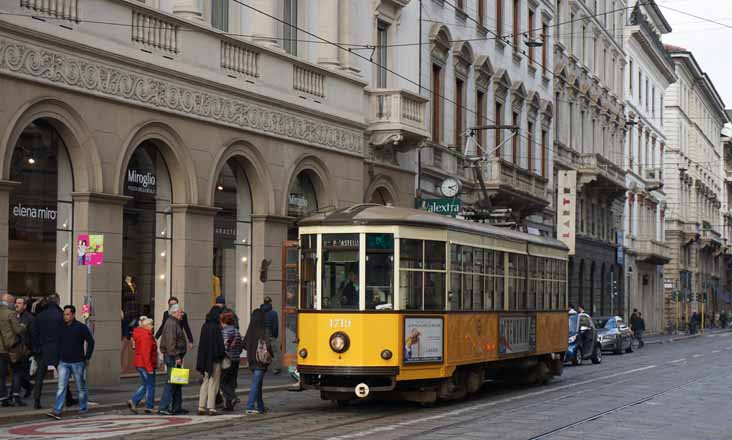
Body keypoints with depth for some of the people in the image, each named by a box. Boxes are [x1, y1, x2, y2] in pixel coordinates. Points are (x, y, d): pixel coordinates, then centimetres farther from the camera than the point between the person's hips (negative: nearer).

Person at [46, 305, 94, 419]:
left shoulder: (81, 327, -6)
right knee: (61, 387, -5)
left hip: (77, 362, -4)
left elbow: (90, 341, -4)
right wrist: (58, 357, 12)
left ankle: (83, 409, 21)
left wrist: (87, 357, -6)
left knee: (81, 387, 7)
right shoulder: (61, 328, 8)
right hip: (63, 363, 4)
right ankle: (57, 411, -10)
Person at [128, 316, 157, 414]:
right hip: (146, 364, -10)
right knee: (150, 385, 1)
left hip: (139, 364, 10)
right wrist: (149, 367, -22)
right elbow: (145, 353, -23)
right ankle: (149, 407, 7)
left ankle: (133, 401, 6)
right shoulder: (146, 336, -18)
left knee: (144, 385, 17)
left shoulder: (140, 335, 14)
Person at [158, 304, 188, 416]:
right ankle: (163, 407, -9)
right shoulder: (171, 324, -14)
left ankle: (177, 407, 19)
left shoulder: (176, 323, 20)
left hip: (174, 357, 11)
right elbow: (170, 343, -22)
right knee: (171, 382, -10)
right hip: (172, 357, -11)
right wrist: (176, 357, -24)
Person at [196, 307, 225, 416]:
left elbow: (201, 343, 12)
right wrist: (222, 355, -4)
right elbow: (220, 343, -17)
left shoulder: (205, 326, 7)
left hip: (205, 358, 7)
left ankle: (201, 407, 12)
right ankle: (211, 408, 0)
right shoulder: (216, 327, -15)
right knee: (213, 383, 0)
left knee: (205, 382, 13)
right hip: (214, 358, -7)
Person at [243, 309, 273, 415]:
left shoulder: (250, 330, 3)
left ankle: (260, 407, 25)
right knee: (256, 384, -5)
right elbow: (267, 345, -22)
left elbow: (244, 345, 10)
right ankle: (250, 407, -8)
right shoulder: (262, 330, -16)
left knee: (258, 384, 17)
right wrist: (270, 355, -5)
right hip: (260, 361, -7)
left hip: (252, 361, 7)